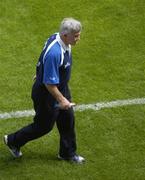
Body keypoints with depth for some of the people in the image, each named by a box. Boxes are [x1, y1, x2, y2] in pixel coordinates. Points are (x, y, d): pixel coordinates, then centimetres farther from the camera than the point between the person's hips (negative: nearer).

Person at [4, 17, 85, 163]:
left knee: (68, 119, 18)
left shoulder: (60, 39, -8)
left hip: (61, 87, 9)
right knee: (44, 126, 10)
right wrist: (61, 100, -25)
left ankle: (68, 153, 38)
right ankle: (13, 141, 33)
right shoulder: (54, 53, -38)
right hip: (47, 93, -9)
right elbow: (49, 83, -32)